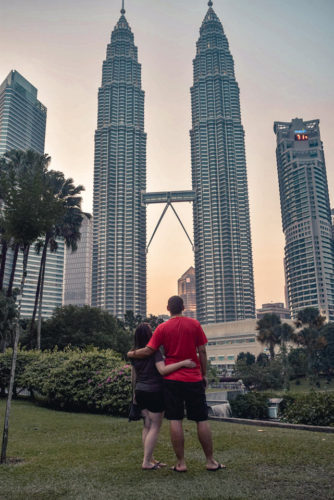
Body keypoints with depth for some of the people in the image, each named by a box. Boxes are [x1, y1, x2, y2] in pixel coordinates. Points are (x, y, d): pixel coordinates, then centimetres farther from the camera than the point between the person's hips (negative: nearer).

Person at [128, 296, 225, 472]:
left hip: (172, 379, -1)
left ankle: (181, 463, 7)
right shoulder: (194, 324, 0)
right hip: (194, 378, 1)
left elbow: (148, 351, -5)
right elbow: (202, 352, 1)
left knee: (175, 420, 4)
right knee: (202, 420, 8)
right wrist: (204, 374, 10)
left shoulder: (162, 328, -2)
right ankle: (210, 461, 15)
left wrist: (132, 354, 13)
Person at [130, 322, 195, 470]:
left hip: (140, 391, 7)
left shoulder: (134, 354, 6)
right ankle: (146, 462, 3)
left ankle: (150, 459, 22)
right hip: (154, 392, -7)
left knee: (147, 426, 15)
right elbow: (163, 370, -27)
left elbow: (134, 376, 14)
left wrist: (135, 393, 24)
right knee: (155, 427, 3)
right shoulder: (154, 351, -15)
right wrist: (182, 363, -29)